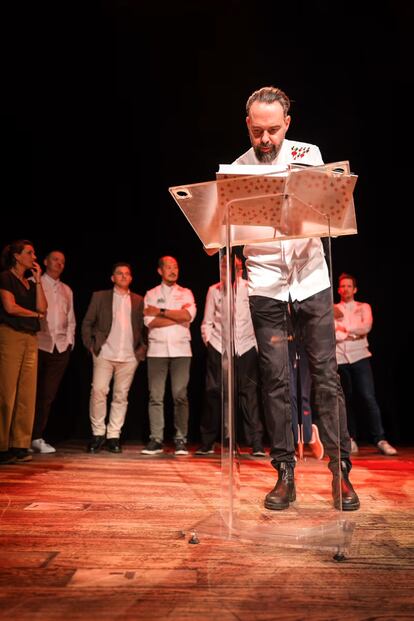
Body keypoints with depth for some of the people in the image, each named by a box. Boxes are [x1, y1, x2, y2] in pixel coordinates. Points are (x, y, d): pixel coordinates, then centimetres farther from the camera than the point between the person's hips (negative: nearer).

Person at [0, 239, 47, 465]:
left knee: (27, 394, 1)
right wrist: (35, 314, 4)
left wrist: (38, 279, 7)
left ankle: (20, 446, 6)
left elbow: (42, 307, 7)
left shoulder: (30, 283, 22)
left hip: (30, 338, 7)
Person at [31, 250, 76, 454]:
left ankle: (37, 437, 8)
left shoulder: (67, 290, 21)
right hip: (39, 344, -4)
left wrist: (69, 340, 10)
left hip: (61, 347, 4)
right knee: (33, 392, -3)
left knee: (48, 395, 2)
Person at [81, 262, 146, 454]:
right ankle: (98, 434, 3)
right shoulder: (99, 297, 11)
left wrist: (142, 349, 3)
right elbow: (87, 323, 10)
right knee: (98, 391, -11)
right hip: (104, 354, -1)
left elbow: (144, 327, 14)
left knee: (121, 396, 3)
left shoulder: (138, 301, 15)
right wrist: (91, 345, 0)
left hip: (129, 356, 2)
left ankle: (113, 436, 10)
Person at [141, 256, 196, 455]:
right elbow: (149, 321, -2)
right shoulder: (151, 294, 13)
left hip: (181, 349, 0)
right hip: (157, 349, 0)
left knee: (180, 395, -3)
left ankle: (180, 439, 3)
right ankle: (156, 440, 2)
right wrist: (179, 317, -5)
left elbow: (189, 315, -6)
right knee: (155, 396, -2)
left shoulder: (186, 293, 14)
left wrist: (161, 312, -4)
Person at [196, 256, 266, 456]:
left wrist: (258, 344, 0)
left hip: (246, 347, -1)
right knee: (213, 393, 3)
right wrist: (208, 343, 2)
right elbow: (207, 322, 12)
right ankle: (207, 442, 15)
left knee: (249, 393, -4)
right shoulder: (214, 290, 9)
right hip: (218, 347, 1)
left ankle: (256, 443, 2)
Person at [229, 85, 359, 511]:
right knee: (275, 378, 0)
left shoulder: (308, 155, 7)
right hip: (265, 285, 0)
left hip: (311, 279, 1)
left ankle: (340, 471, 9)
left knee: (326, 374, -1)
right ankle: (285, 473, 10)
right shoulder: (236, 170, 4)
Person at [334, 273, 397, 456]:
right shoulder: (333, 310, 14)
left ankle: (380, 439, -8)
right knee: (346, 401, 4)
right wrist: (355, 333, -7)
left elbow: (367, 326, -7)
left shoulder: (364, 307, 12)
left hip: (359, 356, -1)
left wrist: (344, 329, -5)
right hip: (339, 358, 1)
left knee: (369, 398, -12)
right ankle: (351, 440, 11)